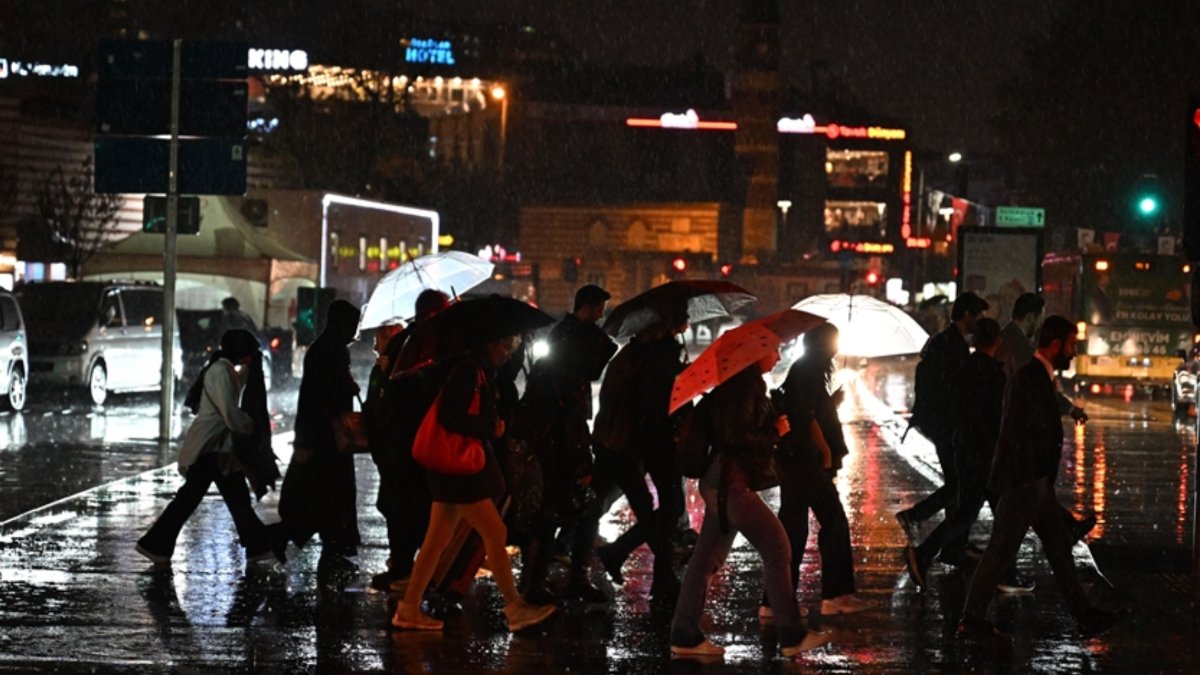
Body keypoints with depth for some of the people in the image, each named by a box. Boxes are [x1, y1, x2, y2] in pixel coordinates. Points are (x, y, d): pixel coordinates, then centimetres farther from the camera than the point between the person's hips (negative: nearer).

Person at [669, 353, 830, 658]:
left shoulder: (741, 382, 15)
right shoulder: (743, 385, -16)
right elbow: (737, 437, -22)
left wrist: (772, 428, 7)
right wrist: (775, 432, -9)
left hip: (721, 483, 10)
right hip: (731, 483, -10)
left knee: (708, 557, 10)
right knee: (777, 549, -6)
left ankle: (685, 636, 12)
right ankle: (792, 636, -3)